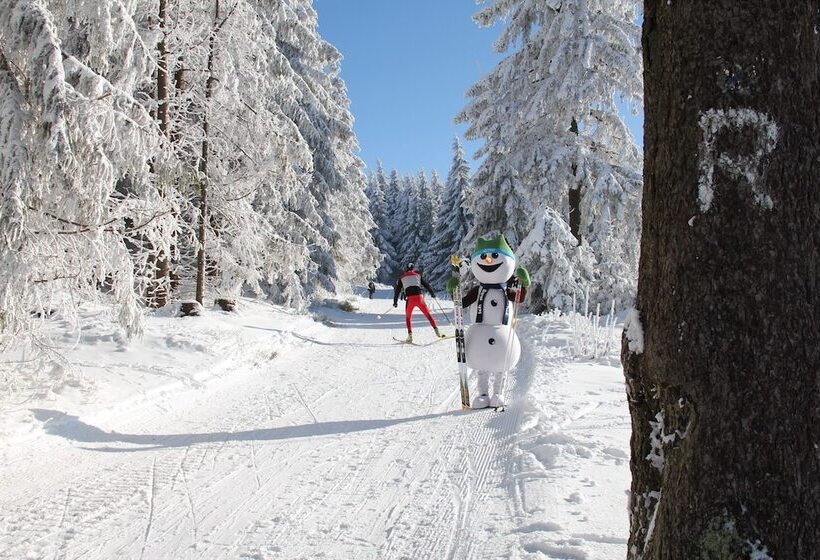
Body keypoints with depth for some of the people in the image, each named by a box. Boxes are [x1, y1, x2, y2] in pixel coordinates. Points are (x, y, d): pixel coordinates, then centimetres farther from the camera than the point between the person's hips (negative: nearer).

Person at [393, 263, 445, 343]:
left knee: (408, 317, 17)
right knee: (428, 314, 9)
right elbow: (426, 285, 18)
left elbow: (397, 290, 14)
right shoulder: (417, 275, 17)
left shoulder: (402, 278, 16)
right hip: (419, 297, 0)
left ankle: (410, 335, 4)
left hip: (410, 299, 0)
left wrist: (395, 302, 19)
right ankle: (436, 331, 1)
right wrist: (432, 293, 28)